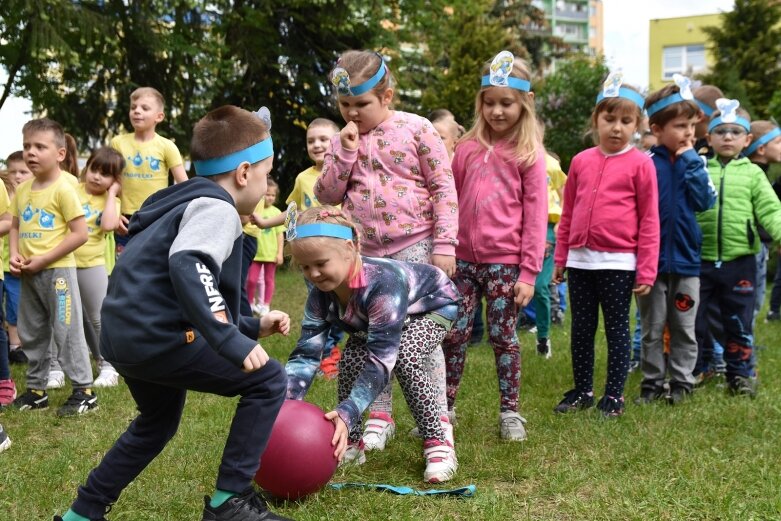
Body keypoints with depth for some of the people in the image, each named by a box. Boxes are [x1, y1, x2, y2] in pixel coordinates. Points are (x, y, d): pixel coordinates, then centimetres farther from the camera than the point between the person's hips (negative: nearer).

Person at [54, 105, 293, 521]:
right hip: (156, 335, -10)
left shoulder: (189, 203, 23)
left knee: (158, 422, 32)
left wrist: (251, 327, 28)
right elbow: (187, 268, -29)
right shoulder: (216, 207, -7)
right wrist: (232, 342, -31)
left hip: (125, 334, 10)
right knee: (267, 380, -3)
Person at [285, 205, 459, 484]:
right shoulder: (321, 296, -23)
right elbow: (306, 354, -23)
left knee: (404, 358, -31)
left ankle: (437, 443, -17)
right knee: (350, 359, -17)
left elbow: (381, 358, -46)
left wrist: (348, 412, -54)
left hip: (432, 305, -6)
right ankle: (349, 442, 2)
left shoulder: (382, 282, -44)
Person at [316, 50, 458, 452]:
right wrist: (345, 153, -8)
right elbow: (326, 197, 4)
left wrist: (444, 244, -11)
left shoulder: (415, 129, -4)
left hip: (415, 246, -5)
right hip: (365, 252, 5)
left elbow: (444, 188, -5)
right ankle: (380, 417, 23)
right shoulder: (341, 142, 9)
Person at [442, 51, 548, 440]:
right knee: (454, 334, 4)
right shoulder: (468, 147, 8)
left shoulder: (529, 153, -1)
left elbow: (536, 215, -4)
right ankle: (443, 409, 16)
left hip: (504, 261, -3)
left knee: (502, 335, 5)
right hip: (463, 258, 3)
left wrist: (529, 272, -8)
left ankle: (510, 412, 17)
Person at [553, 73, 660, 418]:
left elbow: (649, 220, -5)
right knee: (581, 329, 12)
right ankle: (582, 390, 25)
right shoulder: (581, 161, 7)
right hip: (580, 260, 4)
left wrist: (646, 270, -8)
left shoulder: (640, 164, -4)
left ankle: (614, 395, 17)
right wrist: (560, 258, 12)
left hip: (618, 262, -4)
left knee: (617, 328, 6)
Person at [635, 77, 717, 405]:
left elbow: (705, 200, -11)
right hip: (651, 259, -2)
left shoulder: (693, 162, 3)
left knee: (684, 328, 10)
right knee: (652, 328, 9)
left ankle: (682, 382, 20)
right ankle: (652, 383, 19)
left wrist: (690, 161, -12)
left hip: (686, 258, 2)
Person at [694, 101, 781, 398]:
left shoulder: (752, 173, 5)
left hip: (739, 261, 0)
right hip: (700, 260, 0)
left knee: (738, 323, 11)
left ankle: (742, 375, 24)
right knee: (692, 321, 7)